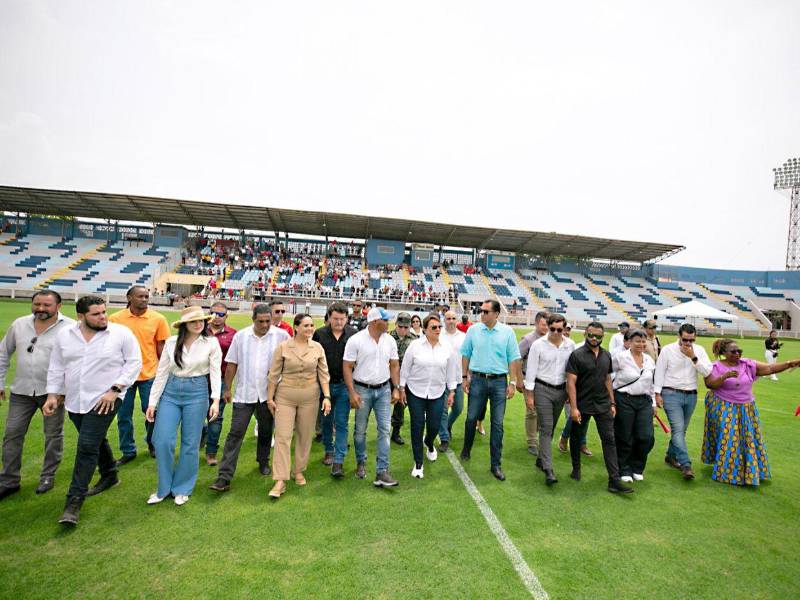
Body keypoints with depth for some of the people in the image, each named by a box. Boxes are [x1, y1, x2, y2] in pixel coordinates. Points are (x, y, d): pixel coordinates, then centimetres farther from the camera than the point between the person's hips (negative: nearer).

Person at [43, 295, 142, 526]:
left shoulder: (122, 333, -12)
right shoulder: (64, 334, 2)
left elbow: (134, 363, -9)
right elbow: (56, 367, 10)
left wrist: (115, 390, -14)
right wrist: (52, 394, 5)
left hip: (104, 400, -5)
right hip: (74, 401, 5)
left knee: (87, 446, -8)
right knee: (96, 441, 20)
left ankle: (74, 500, 3)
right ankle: (109, 476, 41)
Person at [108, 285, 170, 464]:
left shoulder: (158, 319, -4)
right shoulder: (116, 319, -3)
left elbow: (161, 347, 1)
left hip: (150, 374, -1)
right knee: (124, 415, 11)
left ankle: (152, 444, 34)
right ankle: (128, 451, 29)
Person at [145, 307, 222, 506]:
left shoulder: (211, 343, -5)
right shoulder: (171, 342, 1)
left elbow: (216, 372, -8)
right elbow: (161, 373, 5)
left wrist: (216, 400, -17)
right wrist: (152, 402, 3)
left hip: (197, 392, -2)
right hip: (171, 392, 2)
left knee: (190, 443, 6)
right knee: (162, 441, -1)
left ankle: (182, 489, 25)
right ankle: (164, 488, 22)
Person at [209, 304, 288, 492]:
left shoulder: (281, 336, -6)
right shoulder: (240, 336, -1)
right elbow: (232, 364, 3)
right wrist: (227, 388, 3)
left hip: (269, 393, 0)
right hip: (244, 393, 0)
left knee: (266, 431, 16)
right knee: (235, 433, -1)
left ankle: (263, 462, 39)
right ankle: (224, 477, 5)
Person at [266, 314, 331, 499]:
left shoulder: (318, 348, -2)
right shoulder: (283, 347, -6)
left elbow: (323, 374, 1)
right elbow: (274, 374, -1)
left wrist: (327, 396, -6)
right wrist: (270, 397, 0)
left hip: (310, 397, 2)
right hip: (285, 396, -2)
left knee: (305, 435, 12)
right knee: (282, 437, -3)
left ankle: (299, 471, 31)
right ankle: (280, 481, 5)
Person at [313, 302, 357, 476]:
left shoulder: (353, 334, -7)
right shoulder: (320, 334, -5)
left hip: (344, 385, -1)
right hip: (325, 384, 2)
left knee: (341, 423, 0)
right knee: (326, 421, 16)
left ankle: (338, 461, 7)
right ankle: (329, 451, 36)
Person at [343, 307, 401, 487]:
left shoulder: (390, 340, 1)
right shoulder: (356, 340, -10)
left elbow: (394, 366, 8)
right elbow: (347, 367, -8)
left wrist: (396, 389, 2)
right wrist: (352, 393, -13)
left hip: (384, 390, 3)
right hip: (362, 390, -2)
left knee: (384, 430, -1)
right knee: (360, 430, 11)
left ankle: (382, 472, 5)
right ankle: (361, 463, 34)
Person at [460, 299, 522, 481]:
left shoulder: (507, 331, -2)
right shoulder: (473, 330, 0)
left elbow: (513, 359, 1)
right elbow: (465, 354, 6)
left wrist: (512, 383, -3)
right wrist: (465, 377, 3)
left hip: (499, 381, 0)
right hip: (478, 379, 1)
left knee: (497, 424, 5)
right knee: (471, 418, 9)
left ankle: (495, 464, 17)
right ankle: (466, 450, 35)